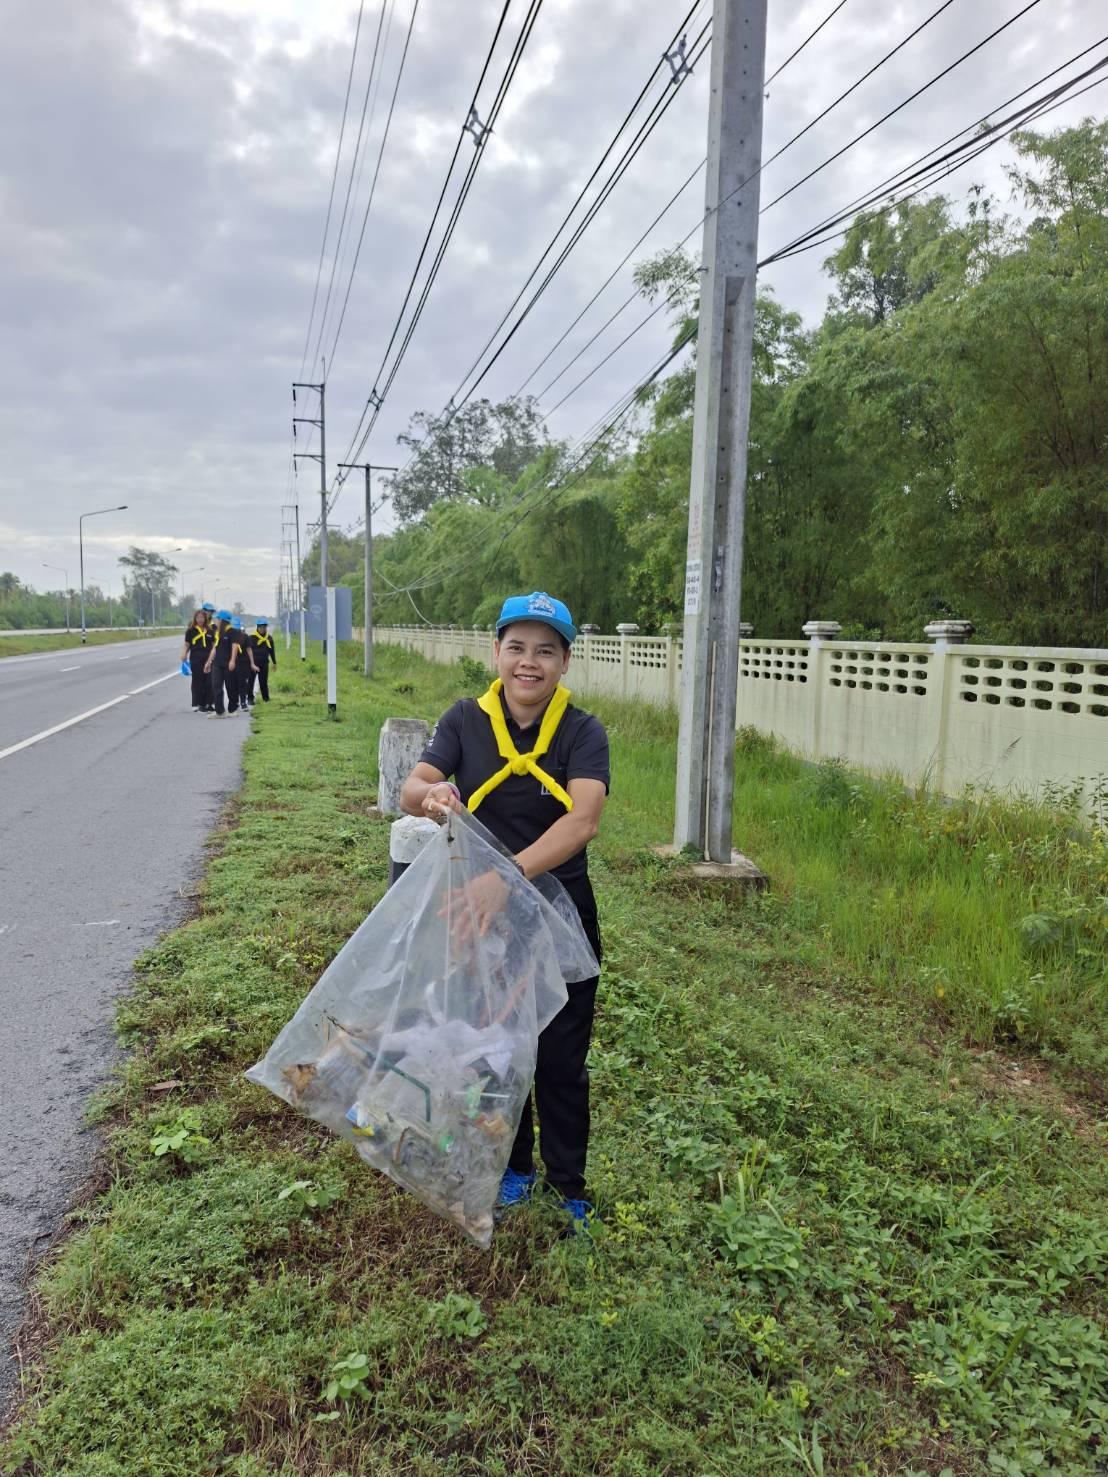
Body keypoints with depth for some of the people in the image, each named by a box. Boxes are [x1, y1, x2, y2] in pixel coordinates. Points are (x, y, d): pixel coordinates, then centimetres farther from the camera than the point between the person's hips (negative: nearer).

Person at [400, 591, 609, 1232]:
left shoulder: (583, 733, -13)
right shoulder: (466, 720, -6)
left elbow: (583, 821, -29)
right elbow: (410, 790, -16)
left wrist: (508, 876, -43)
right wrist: (432, 795, -41)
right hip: (482, 915, 2)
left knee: (561, 1058, 11)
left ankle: (568, 1183, 35)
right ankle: (515, 1167, 42)